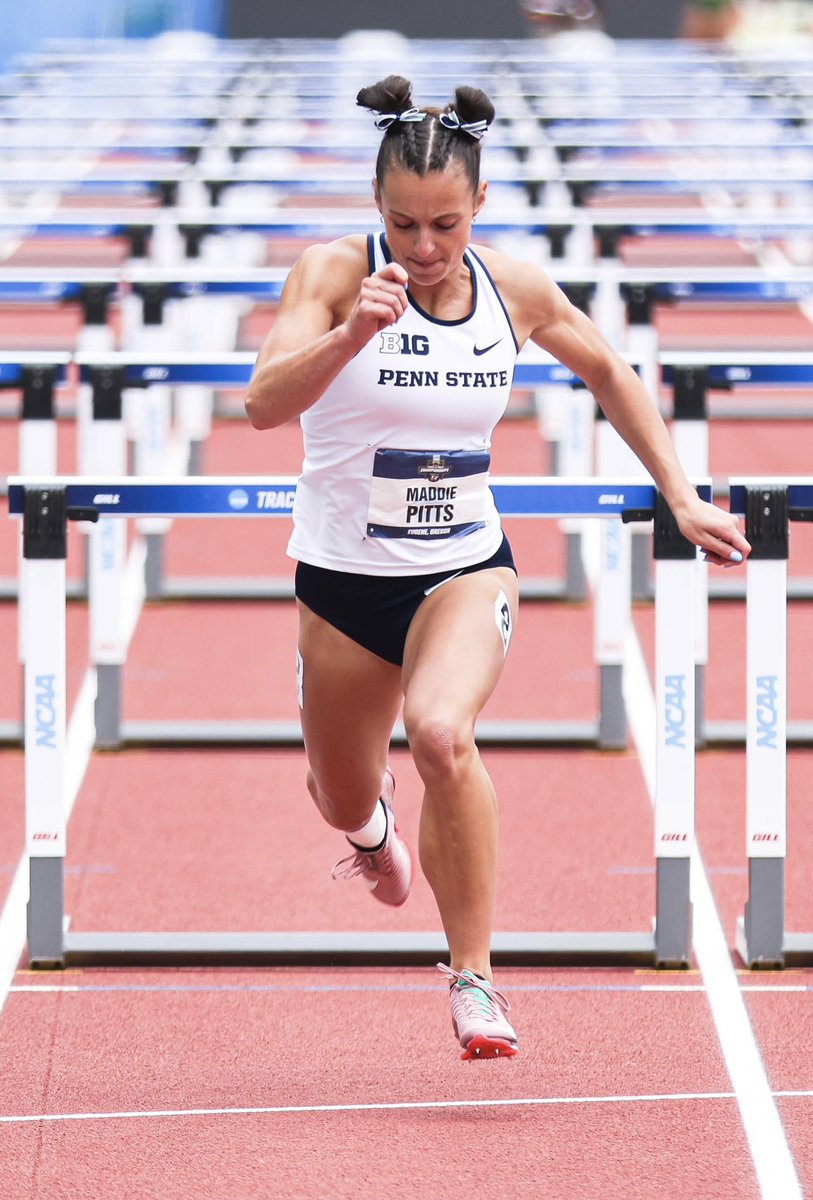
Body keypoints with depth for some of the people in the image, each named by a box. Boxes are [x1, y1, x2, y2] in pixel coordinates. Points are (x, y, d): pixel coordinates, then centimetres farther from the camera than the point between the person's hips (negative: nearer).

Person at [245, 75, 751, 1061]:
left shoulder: (515, 289, -5)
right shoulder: (334, 273, -15)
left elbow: (607, 371, 14)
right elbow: (263, 403, -28)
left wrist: (681, 498, 11)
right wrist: (352, 334, -44)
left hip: (466, 569, 0)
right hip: (344, 578, 0)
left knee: (440, 731, -31)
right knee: (344, 803, 16)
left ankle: (473, 975, -18)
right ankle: (375, 825, 58)